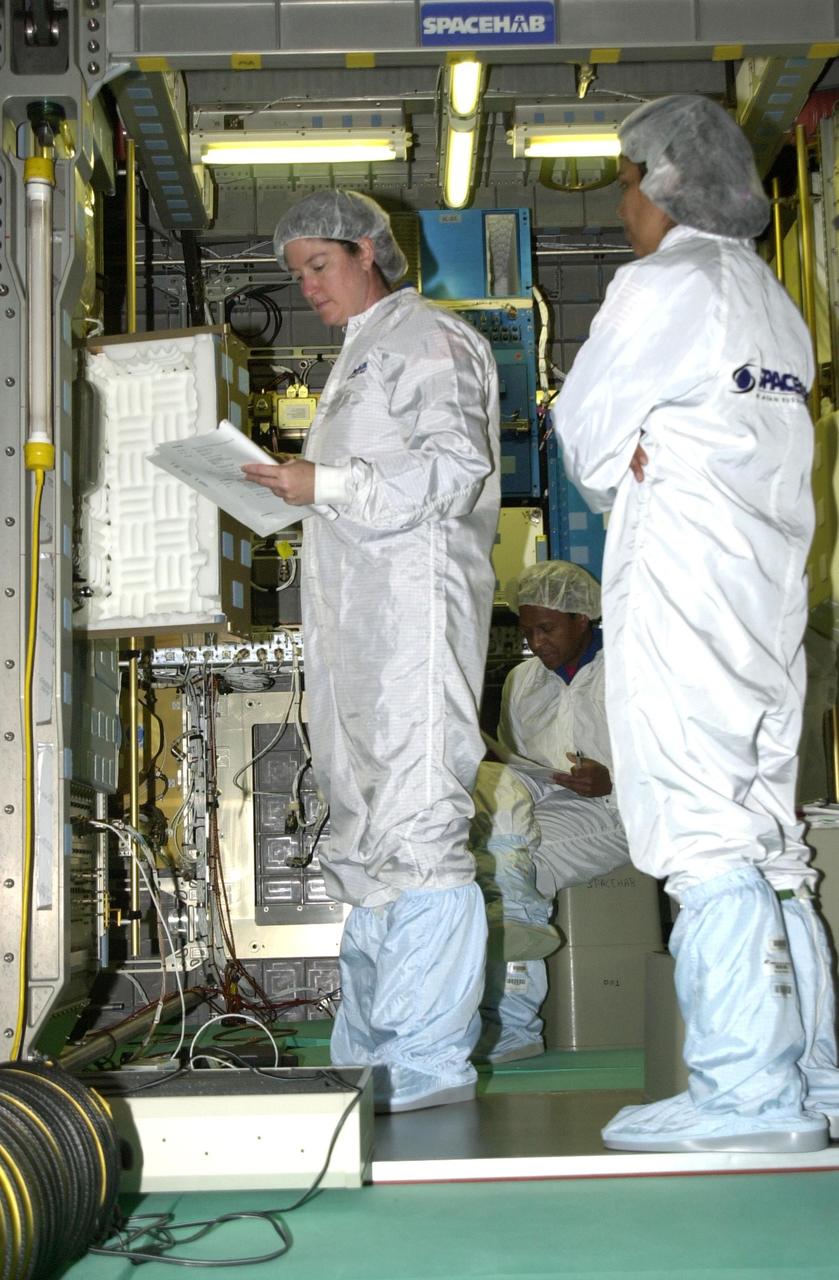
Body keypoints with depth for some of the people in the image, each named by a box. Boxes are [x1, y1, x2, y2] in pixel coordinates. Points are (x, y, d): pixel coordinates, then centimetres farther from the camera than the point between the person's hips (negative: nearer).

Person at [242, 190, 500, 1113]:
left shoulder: (426, 339, 0)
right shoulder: (358, 360, 27)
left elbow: (456, 468, -12)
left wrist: (327, 483, -15)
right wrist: (297, 491, 16)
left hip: (413, 603, -10)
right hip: (355, 613, 10)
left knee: (416, 825, -13)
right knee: (366, 834, 9)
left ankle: (429, 1060, -11)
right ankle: (368, 1057, 15)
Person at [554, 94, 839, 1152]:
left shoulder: (663, 284, -5)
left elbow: (587, 436, -1)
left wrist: (624, 478, 17)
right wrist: (656, 466, 8)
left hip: (681, 585, -9)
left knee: (702, 832, -9)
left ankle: (745, 1091, -9)